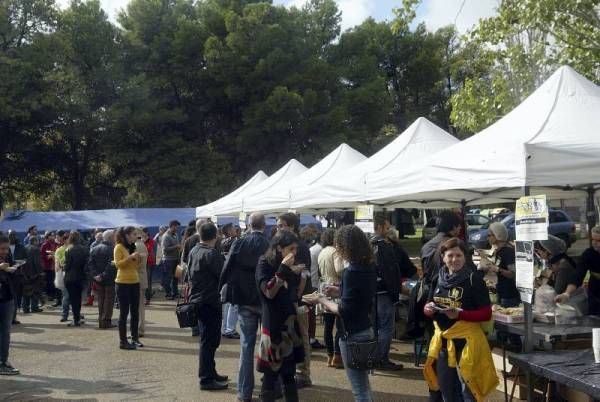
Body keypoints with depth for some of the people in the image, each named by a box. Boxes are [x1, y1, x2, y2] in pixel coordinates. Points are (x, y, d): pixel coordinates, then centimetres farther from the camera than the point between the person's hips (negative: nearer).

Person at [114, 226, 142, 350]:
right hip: (123, 283, -7)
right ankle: (123, 341, 1)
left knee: (135, 312, 9)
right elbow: (118, 264, -17)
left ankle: (135, 338, 18)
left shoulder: (133, 247, 16)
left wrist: (137, 259, 2)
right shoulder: (119, 247, -6)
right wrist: (130, 257, -23)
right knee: (124, 312, -3)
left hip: (135, 282, 7)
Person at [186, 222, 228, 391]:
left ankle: (210, 373, 28)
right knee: (209, 341, -2)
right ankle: (206, 379, 3)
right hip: (210, 301, -9)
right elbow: (223, 276, -18)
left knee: (209, 339, 19)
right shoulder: (212, 254, -19)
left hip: (197, 300, 9)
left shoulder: (193, 251, 7)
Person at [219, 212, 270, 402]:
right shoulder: (271, 245, -12)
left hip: (245, 300, 1)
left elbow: (227, 269, -7)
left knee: (247, 344, 7)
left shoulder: (239, 244, -8)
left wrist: (225, 290, 4)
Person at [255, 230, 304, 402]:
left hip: (290, 323, 6)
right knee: (271, 374, -1)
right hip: (273, 325, -6)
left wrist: (298, 276, -1)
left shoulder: (289, 266, 9)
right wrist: (283, 268, -23)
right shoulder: (265, 264, -8)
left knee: (289, 373, 11)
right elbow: (269, 292, -20)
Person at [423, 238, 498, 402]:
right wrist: (428, 309, -10)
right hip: (442, 339, 6)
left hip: (466, 340, -6)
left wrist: (460, 315, -25)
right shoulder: (438, 279, 5)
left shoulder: (474, 279, -12)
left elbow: (486, 313, -12)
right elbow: (428, 306, 14)